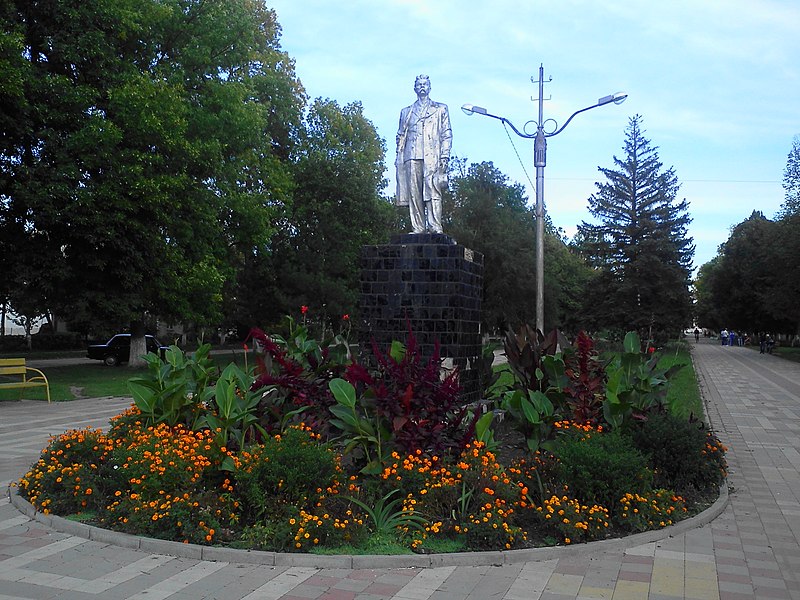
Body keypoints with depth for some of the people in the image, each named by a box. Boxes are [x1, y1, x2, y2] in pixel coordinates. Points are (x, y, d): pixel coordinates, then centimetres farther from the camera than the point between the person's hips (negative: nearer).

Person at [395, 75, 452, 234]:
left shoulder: (440, 109, 19)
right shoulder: (406, 112, 25)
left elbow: (447, 134, 10)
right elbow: (400, 136, 20)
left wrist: (445, 156, -4)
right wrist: (399, 157, 7)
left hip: (432, 157, -2)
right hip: (412, 157, 2)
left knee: (433, 191, -13)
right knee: (414, 194, -7)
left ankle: (435, 228, -18)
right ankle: (417, 228, -7)